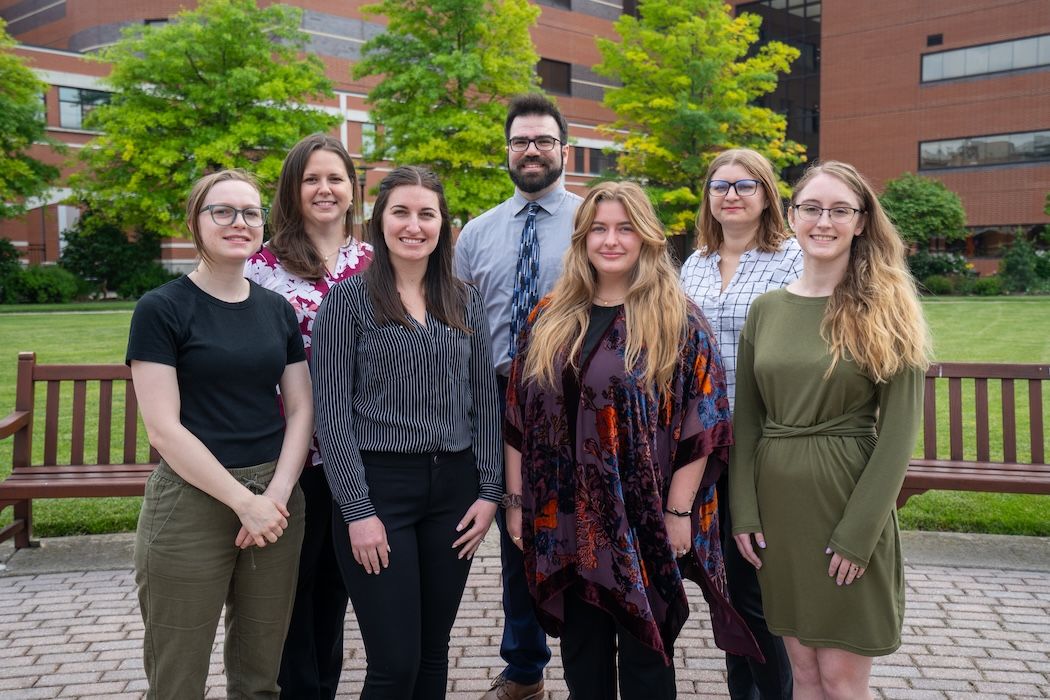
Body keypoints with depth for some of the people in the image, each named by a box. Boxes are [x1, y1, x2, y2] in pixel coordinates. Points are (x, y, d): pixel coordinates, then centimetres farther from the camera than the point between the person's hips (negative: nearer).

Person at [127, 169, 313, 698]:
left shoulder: (278, 310, 9)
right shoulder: (161, 309, -6)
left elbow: (301, 409, 7)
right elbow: (164, 428, -12)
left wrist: (278, 494, -8)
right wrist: (244, 501, -14)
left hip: (276, 502, 5)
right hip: (191, 503, -4)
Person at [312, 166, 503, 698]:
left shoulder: (466, 302, 9)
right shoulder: (348, 300, -3)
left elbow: (484, 401, 10)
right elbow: (332, 413, -7)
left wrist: (489, 491, 2)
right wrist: (358, 511, -12)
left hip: (454, 488, 4)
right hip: (379, 485, -4)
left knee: (433, 654, 13)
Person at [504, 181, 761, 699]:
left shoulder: (678, 322, -4)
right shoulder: (549, 319, 7)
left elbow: (699, 424, -8)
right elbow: (518, 417, 8)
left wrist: (679, 512, -12)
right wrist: (516, 500, 4)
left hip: (644, 523, -3)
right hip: (563, 522, 4)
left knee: (645, 656, 10)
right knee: (581, 657, 15)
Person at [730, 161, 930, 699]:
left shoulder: (885, 309, -5)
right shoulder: (766, 309, 6)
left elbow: (899, 430, -9)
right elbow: (746, 419, 8)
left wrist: (857, 532, -14)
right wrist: (744, 512, 0)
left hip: (848, 499, -3)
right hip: (778, 500, 4)